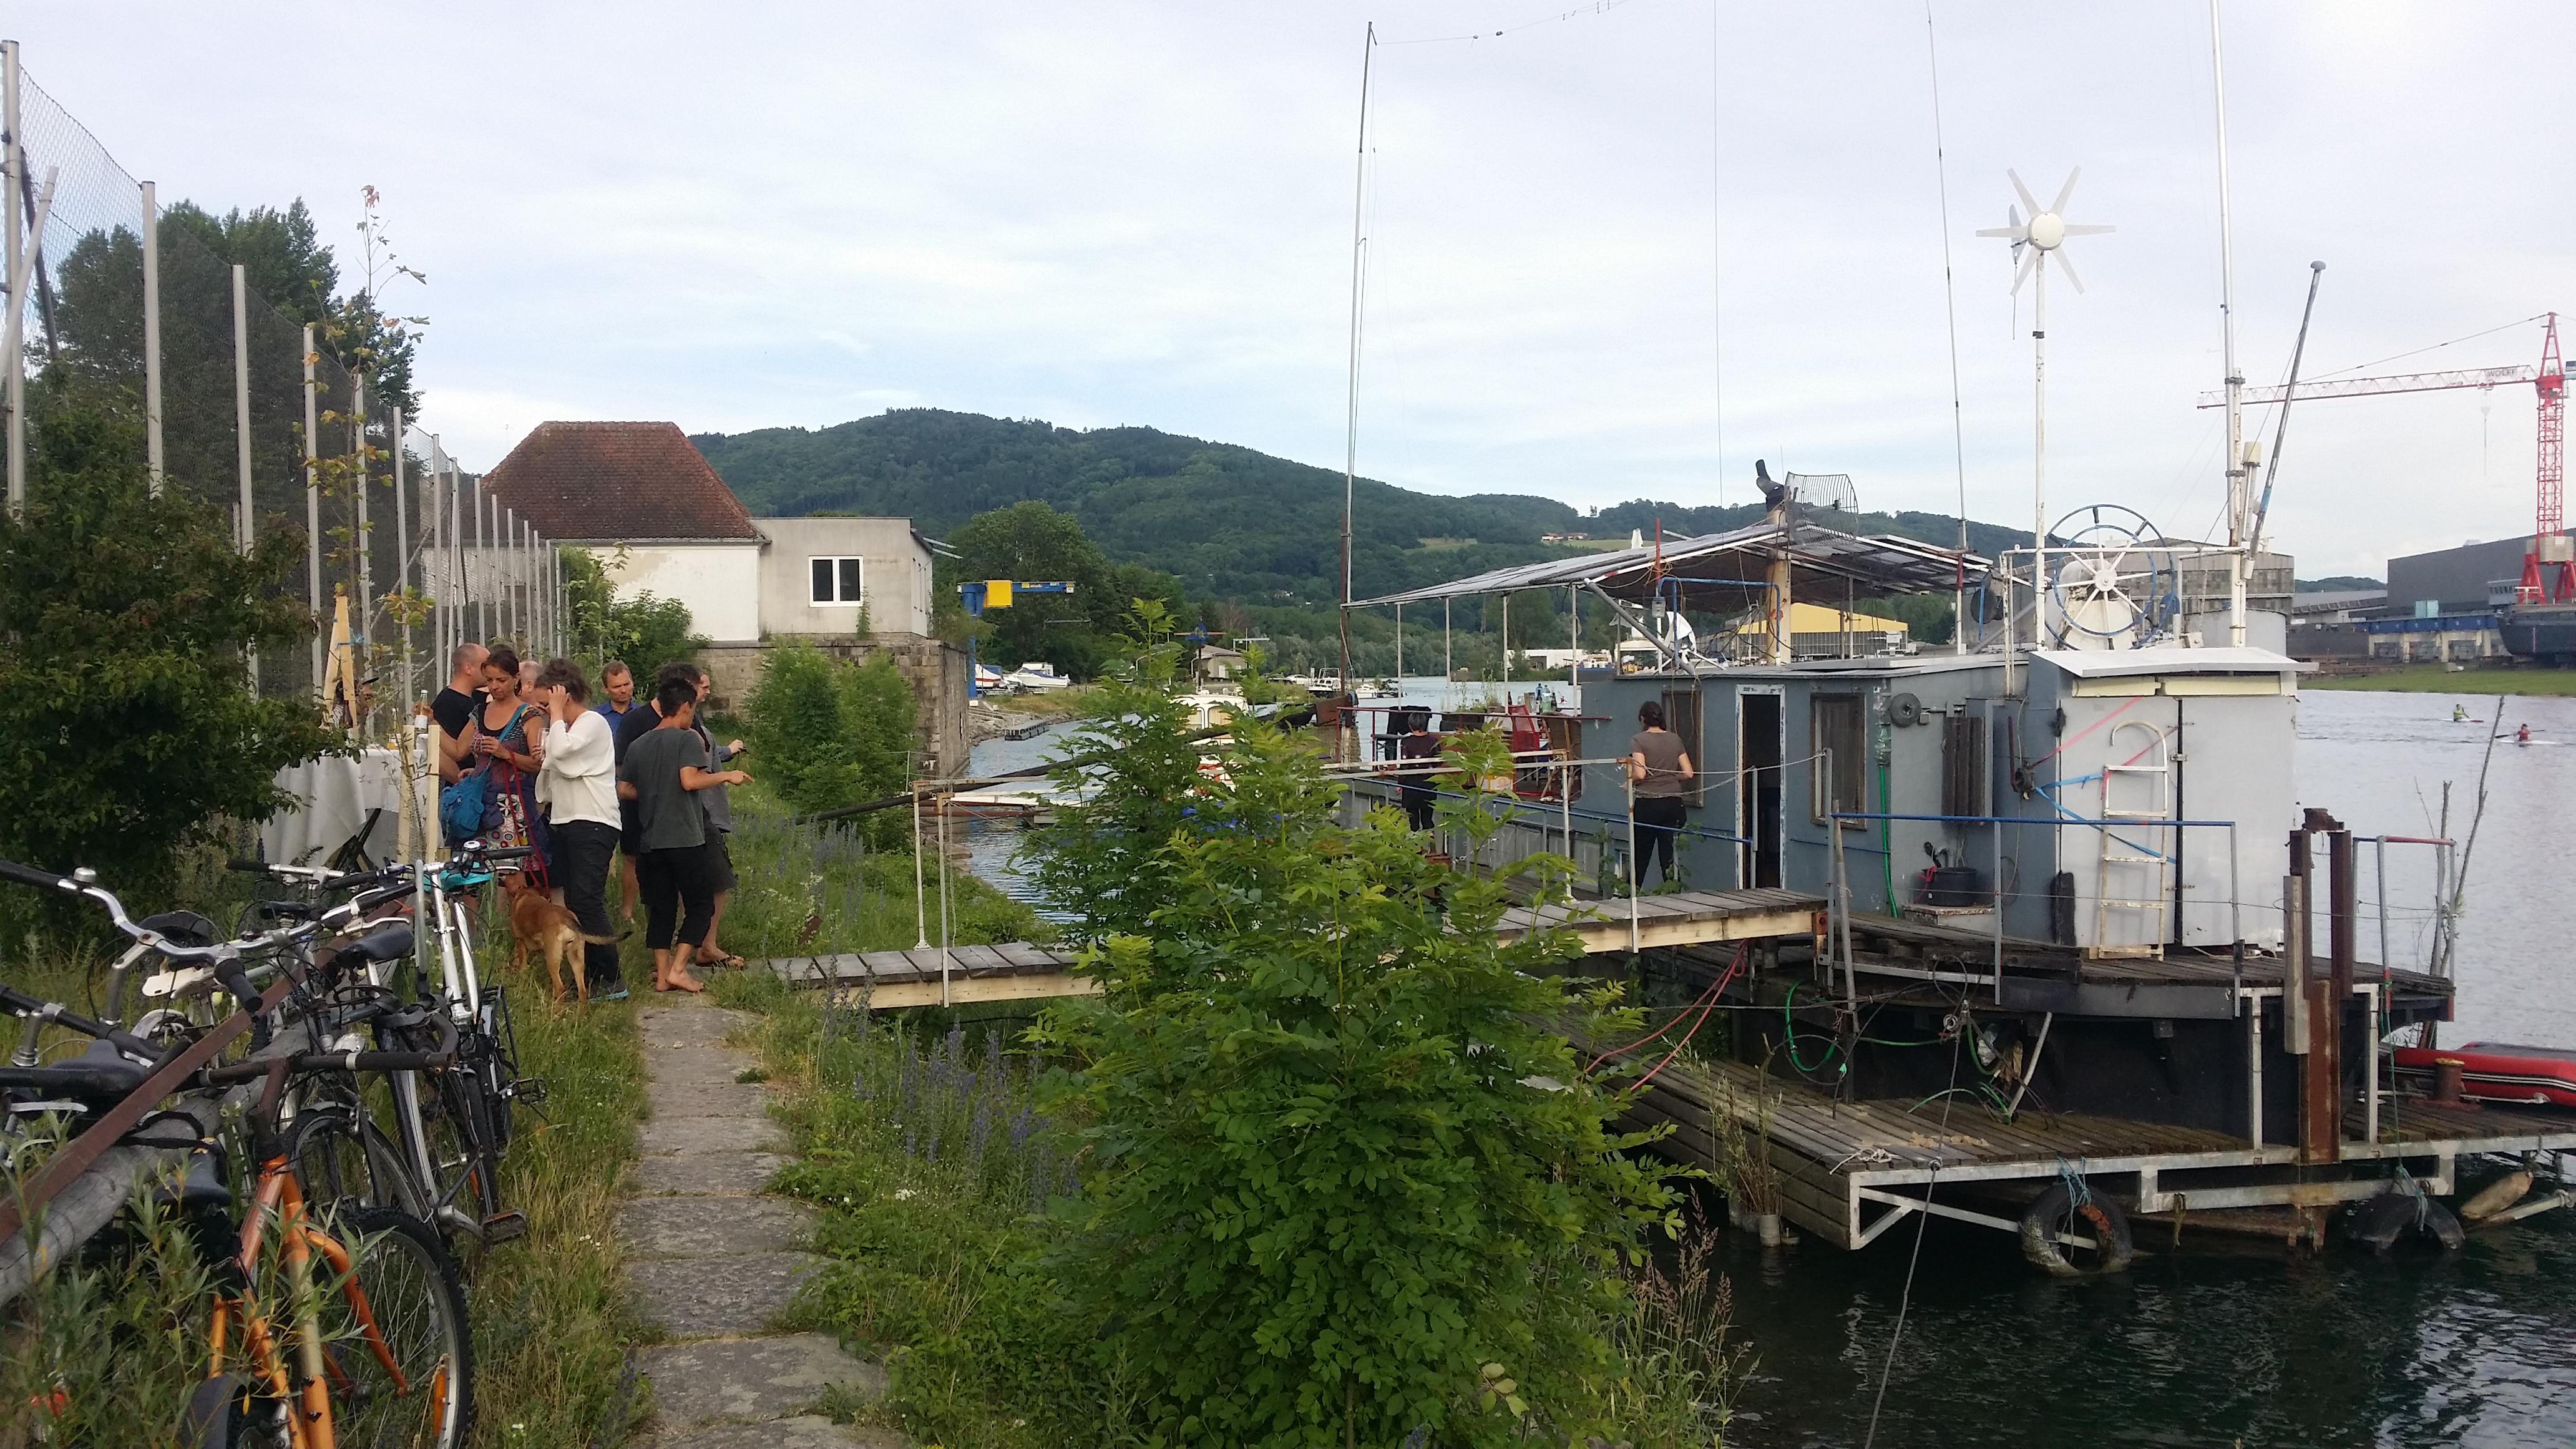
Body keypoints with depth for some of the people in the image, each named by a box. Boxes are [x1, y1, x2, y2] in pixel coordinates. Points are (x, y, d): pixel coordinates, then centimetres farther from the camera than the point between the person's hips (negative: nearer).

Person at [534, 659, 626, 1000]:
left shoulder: (593, 723, -8)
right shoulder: (563, 728, 21)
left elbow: (561, 751, -24)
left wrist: (557, 713, -14)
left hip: (593, 824, -10)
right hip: (564, 821, 10)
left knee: (586, 901, -17)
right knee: (573, 903, 6)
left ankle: (611, 978, -14)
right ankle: (590, 975, 9)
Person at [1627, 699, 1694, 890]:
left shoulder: (1638, 740, -7)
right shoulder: (1675, 739, 7)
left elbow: (1640, 774, -17)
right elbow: (1688, 773, 3)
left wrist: (1629, 779, 3)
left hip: (1648, 804, -3)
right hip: (1673, 804, 3)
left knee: (1640, 859, 8)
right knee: (1670, 857, 6)